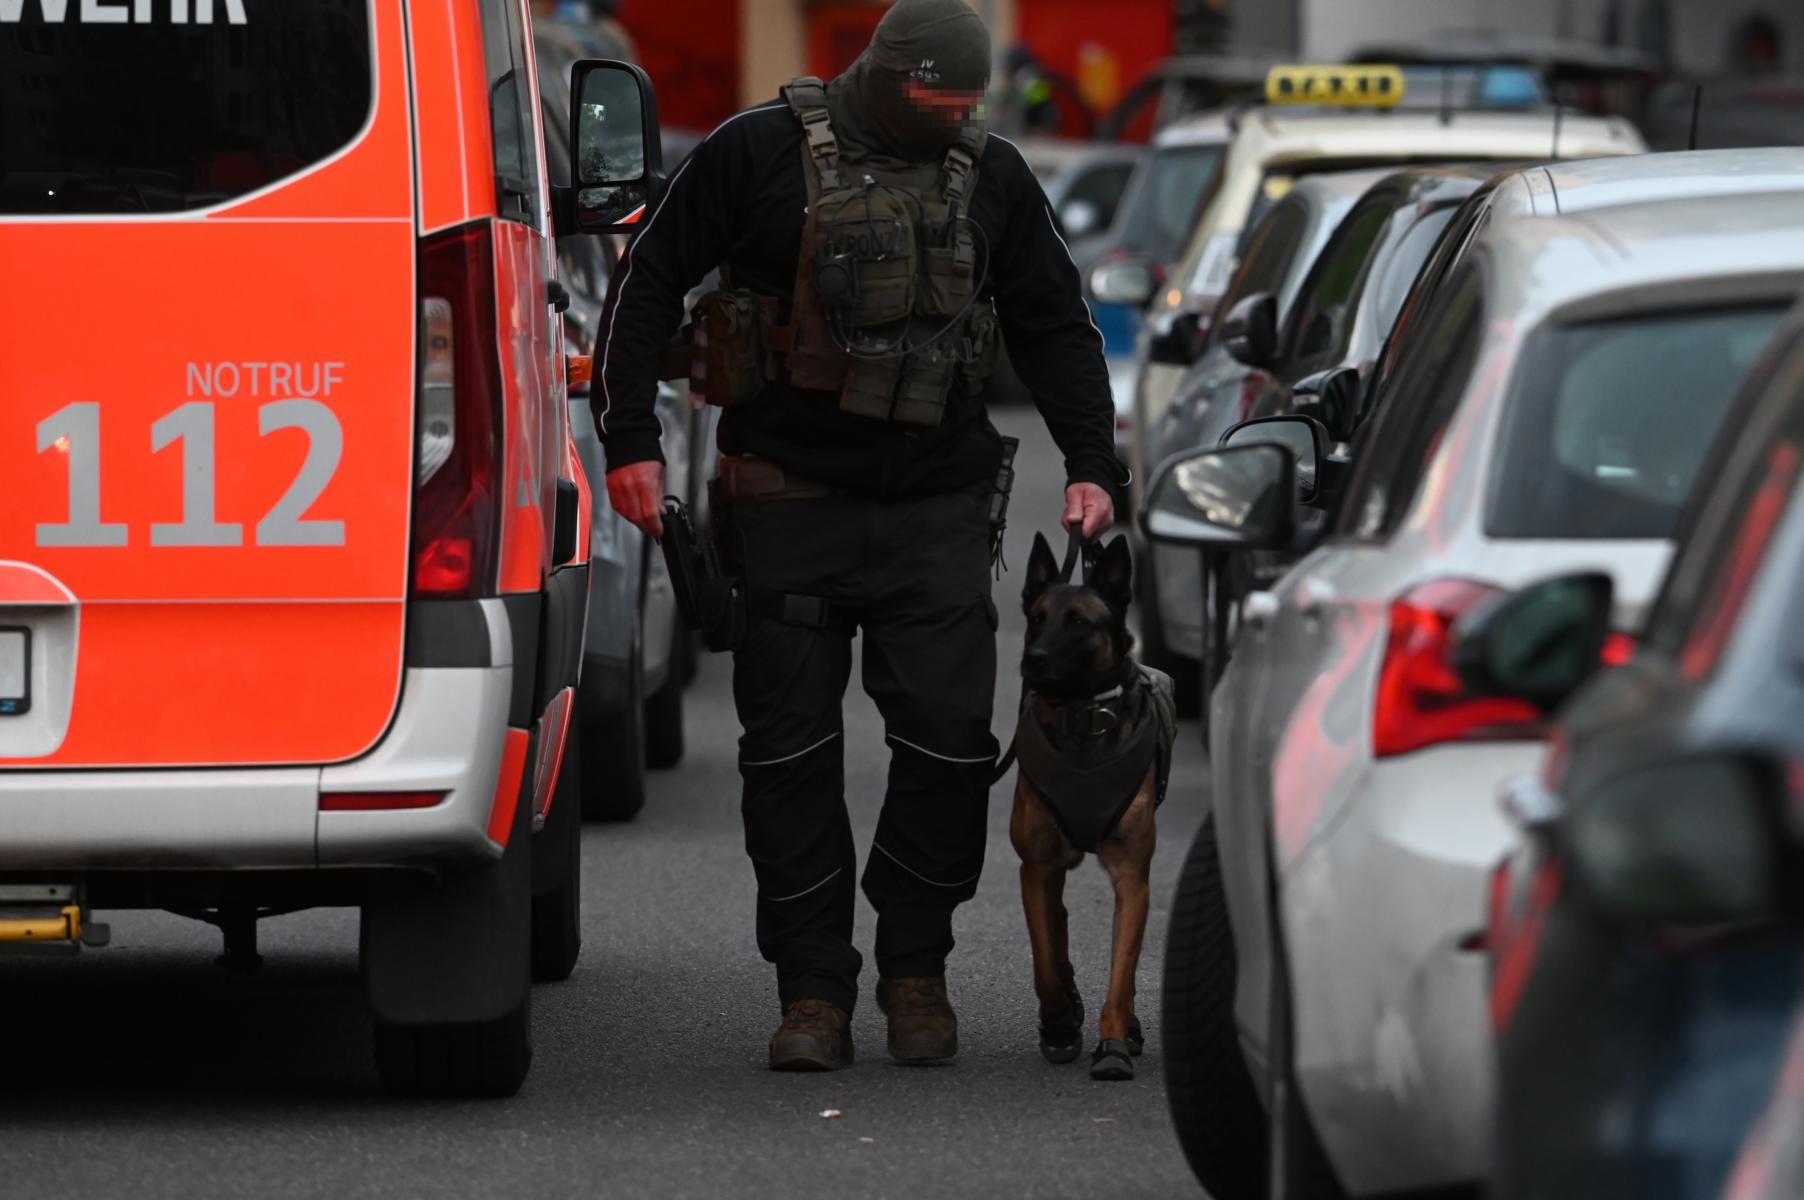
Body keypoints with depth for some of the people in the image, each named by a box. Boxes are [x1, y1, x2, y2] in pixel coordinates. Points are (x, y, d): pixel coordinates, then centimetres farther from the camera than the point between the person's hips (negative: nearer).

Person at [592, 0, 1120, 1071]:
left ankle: (916, 972, 12)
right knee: (792, 746, -1)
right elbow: (649, 280, 2)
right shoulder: (762, 153, -4)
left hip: (938, 509, 2)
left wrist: (1092, 465, 8)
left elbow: (1057, 325, 16)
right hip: (789, 500, -2)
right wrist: (631, 441, -4)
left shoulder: (992, 176, 6)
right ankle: (815, 992, 6)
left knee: (950, 735, -6)